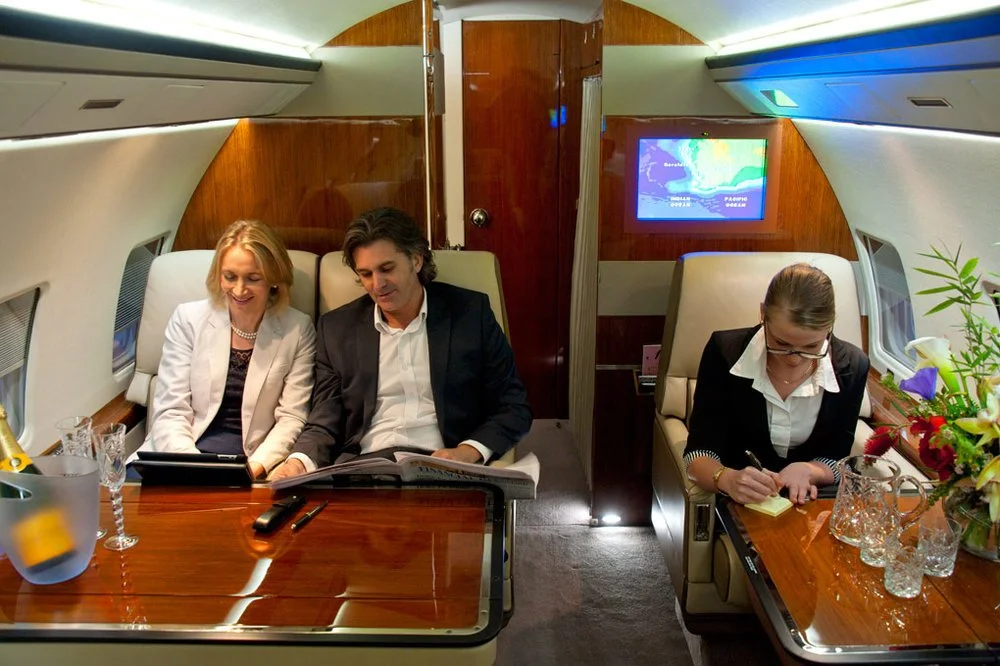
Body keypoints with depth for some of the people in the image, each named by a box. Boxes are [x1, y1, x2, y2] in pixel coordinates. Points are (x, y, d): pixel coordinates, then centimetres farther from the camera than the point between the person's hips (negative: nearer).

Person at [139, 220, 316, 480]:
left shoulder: (298, 329, 3)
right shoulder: (188, 319, 5)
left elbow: (292, 418, 0)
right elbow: (170, 411, 1)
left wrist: (255, 467, -17)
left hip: (252, 461, -1)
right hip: (184, 452, 2)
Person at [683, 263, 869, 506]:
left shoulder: (851, 367, -8)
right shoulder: (724, 352, -14)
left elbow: (835, 461, 0)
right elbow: (699, 452, -14)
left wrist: (806, 470, -22)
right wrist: (727, 479, -35)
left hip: (811, 505, 2)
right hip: (733, 505, -1)